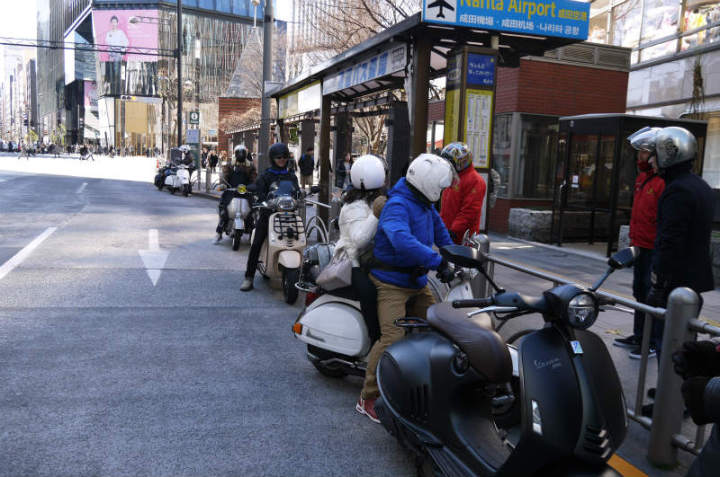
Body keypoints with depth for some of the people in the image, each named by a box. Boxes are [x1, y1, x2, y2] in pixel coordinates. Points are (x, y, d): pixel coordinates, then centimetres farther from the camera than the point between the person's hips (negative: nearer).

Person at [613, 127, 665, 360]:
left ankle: (654, 343, 12)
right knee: (640, 293, 19)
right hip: (641, 246, 10)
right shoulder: (643, 177, 13)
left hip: (655, 250, -10)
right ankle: (639, 336, 32)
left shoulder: (665, 181, -19)